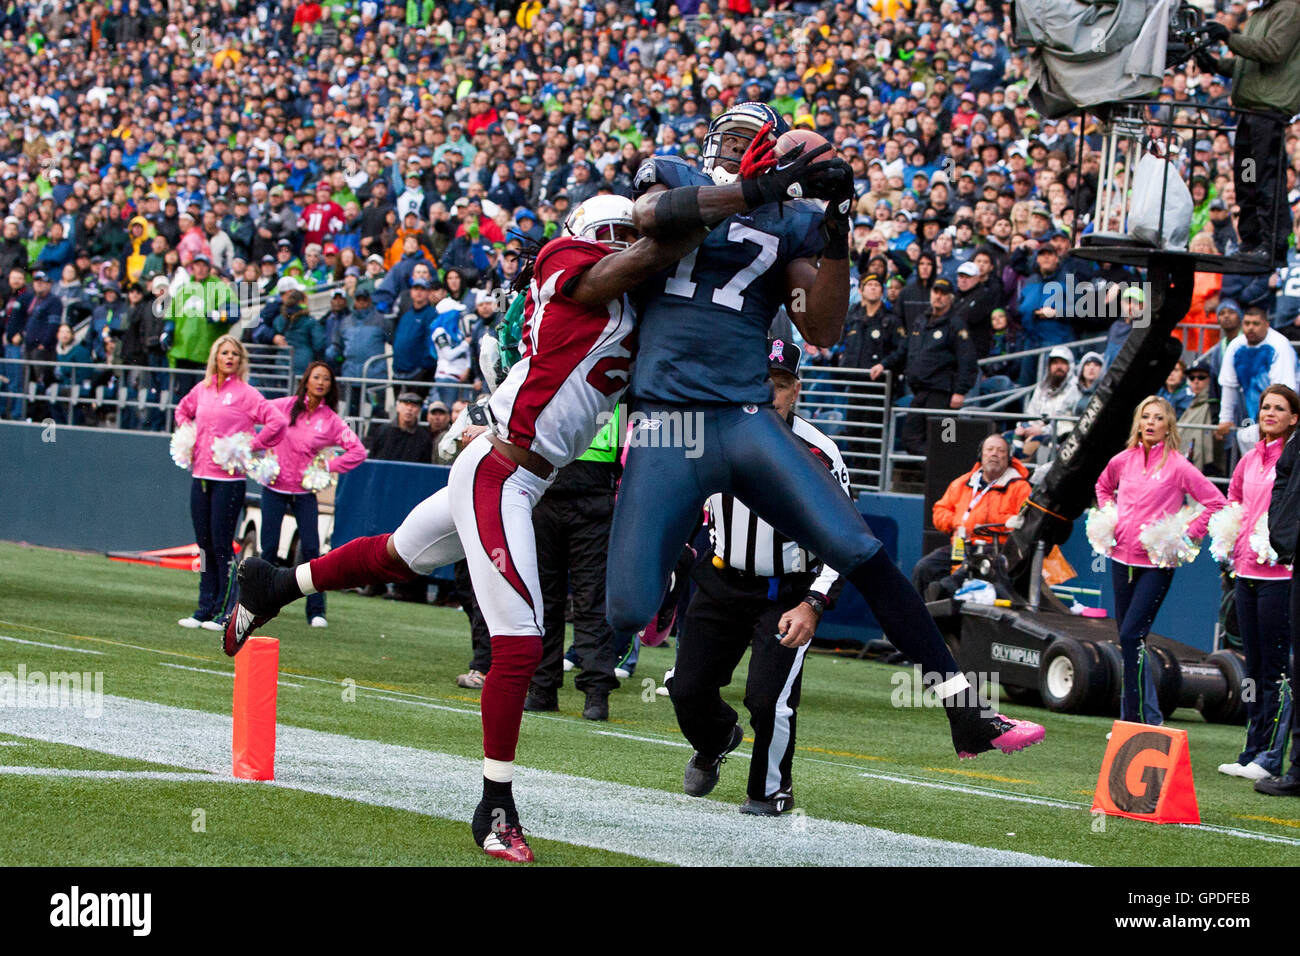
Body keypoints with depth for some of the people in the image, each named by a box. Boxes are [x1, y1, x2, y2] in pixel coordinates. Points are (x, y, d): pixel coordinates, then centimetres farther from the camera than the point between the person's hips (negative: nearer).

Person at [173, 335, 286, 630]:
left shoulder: (245, 393, -5)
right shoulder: (201, 390, 12)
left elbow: (277, 422, -13)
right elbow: (183, 411, 32)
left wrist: (250, 446, -11)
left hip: (229, 478, -6)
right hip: (200, 475, 6)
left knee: (221, 544, -6)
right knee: (205, 544, 8)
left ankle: (226, 612, -1)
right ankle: (205, 608, 14)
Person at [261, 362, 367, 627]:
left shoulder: (330, 420, 1)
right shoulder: (285, 406, 1)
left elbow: (358, 451, 1)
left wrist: (329, 466, -6)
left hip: (305, 491, 0)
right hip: (275, 487, 0)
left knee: (311, 549, -5)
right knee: (269, 548, -1)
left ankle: (316, 611, -1)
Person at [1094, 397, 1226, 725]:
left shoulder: (1177, 466, -7)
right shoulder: (1123, 461, 7)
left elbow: (1216, 502, -6)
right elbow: (1103, 486, 30)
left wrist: (1187, 536, -8)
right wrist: (1108, 518, 15)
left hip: (1157, 563, -6)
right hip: (1122, 559, 6)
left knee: (1132, 636, -15)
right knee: (1129, 639, 9)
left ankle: (1144, 719, -10)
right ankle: (1131, 721, 16)